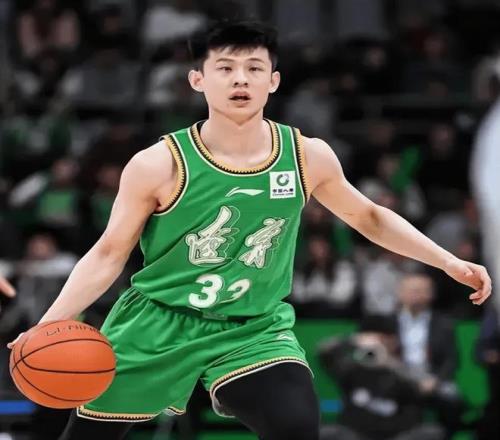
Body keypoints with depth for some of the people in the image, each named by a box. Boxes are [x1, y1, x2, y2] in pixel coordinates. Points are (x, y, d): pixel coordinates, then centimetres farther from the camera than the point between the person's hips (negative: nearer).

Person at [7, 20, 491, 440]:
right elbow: (109, 253, -7)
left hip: (256, 330, 1)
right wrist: (49, 325, -19)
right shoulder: (159, 165, -14)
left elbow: (368, 216, 13)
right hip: (156, 324, -1)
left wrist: (449, 262, 7)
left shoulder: (308, 158, -5)